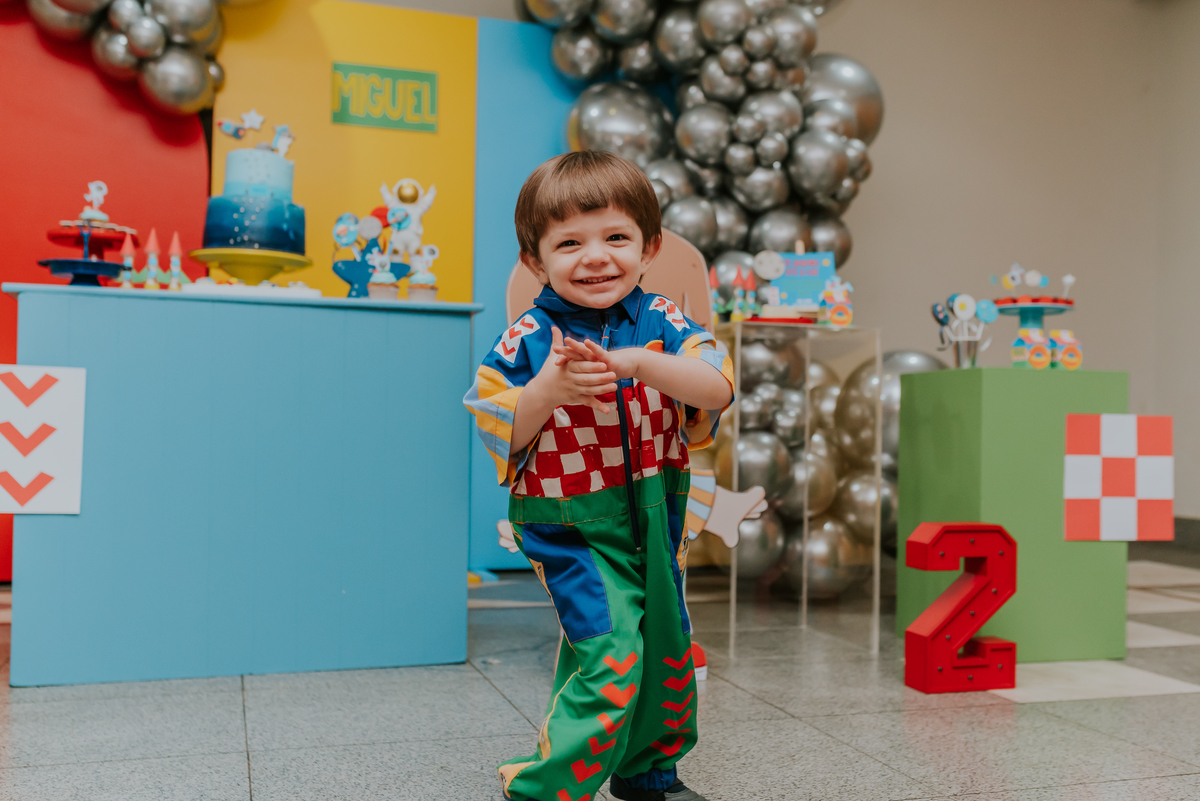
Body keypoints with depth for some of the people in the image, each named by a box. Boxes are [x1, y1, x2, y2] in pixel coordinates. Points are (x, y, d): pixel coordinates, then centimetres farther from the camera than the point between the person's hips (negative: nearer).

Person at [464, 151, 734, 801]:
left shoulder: (660, 322, -2)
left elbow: (719, 387, -17)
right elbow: (495, 434, -9)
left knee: (667, 648, 18)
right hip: (571, 527, -5)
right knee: (611, 652, -17)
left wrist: (638, 363, -31)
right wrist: (546, 390, -26)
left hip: (655, 519, 5)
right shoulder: (527, 341, -9)